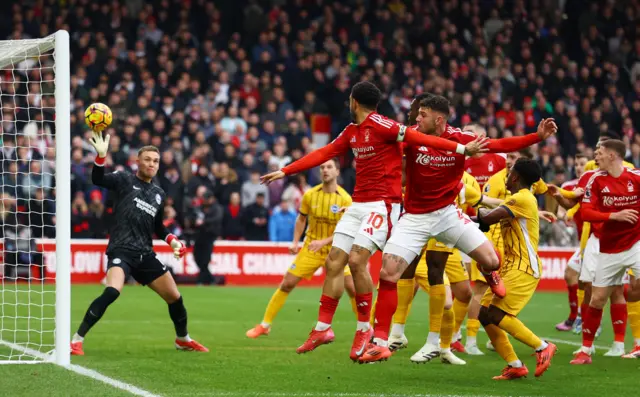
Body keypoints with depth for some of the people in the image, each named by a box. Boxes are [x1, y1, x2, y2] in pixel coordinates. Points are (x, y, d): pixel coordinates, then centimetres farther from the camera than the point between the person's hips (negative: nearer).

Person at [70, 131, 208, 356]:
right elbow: (97, 179, -17)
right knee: (112, 291, -31)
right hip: (121, 249, -6)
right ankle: (76, 340, -25)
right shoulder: (124, 180, 2)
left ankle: (183, 339, 38)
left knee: (174, 297, 11)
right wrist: (101, 155, -33)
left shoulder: (159, 194, 18)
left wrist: (172, 241, 11)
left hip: (145, 253, 6)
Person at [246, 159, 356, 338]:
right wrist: (295, 242, 0)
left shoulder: (345, 199, -12)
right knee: (287, 284, -3)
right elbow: (301, 219, 11)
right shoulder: (310, 195, -5)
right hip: (310, 248, 2)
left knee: (352, 288, -12)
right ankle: (265, 325, 9)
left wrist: (323, 242, -23)